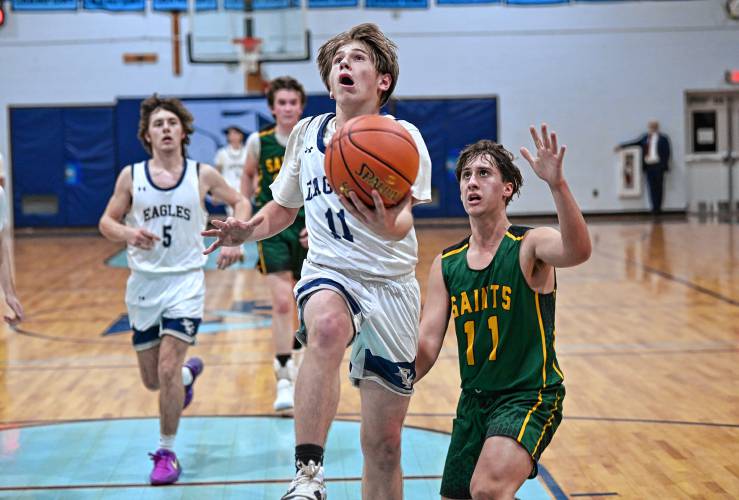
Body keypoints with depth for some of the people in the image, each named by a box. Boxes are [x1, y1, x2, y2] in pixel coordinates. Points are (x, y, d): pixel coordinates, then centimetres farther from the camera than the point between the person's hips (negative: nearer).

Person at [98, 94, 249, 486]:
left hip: (186, 281, -2)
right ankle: (190, 371, 48)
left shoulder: (202, 174, -2)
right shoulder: (131, 176, -1)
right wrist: (128, 234, -19)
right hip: (143, 282, 2)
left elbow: (239, 202, 12)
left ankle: (167, 453, 3)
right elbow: (107, 221, 4)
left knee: (167, 369, -15)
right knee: (152, 380, 11)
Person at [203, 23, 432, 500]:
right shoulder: (306, 133, 8)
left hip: (391, 285, -1)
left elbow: (404, 219, -20)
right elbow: (284, 208, 22)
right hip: (328, 273, 1)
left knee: (383, 445, 3)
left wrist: (389, 226, -45)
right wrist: (249, 229, 0)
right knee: (326, 325, -38)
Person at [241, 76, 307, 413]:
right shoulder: (258, 142, -5)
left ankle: (295, 358, 38)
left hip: (306, 227, 2)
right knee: (281, 302, -13)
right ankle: (284, 379, -13)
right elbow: (248, 175, 14)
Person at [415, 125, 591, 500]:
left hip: (529, 398, -6)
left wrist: (557, 184, -46)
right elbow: (426, 346, 4)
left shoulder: (529, 245, -8)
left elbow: (578, 251, -32)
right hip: (473, 400, 6)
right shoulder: (446, 264, 6)